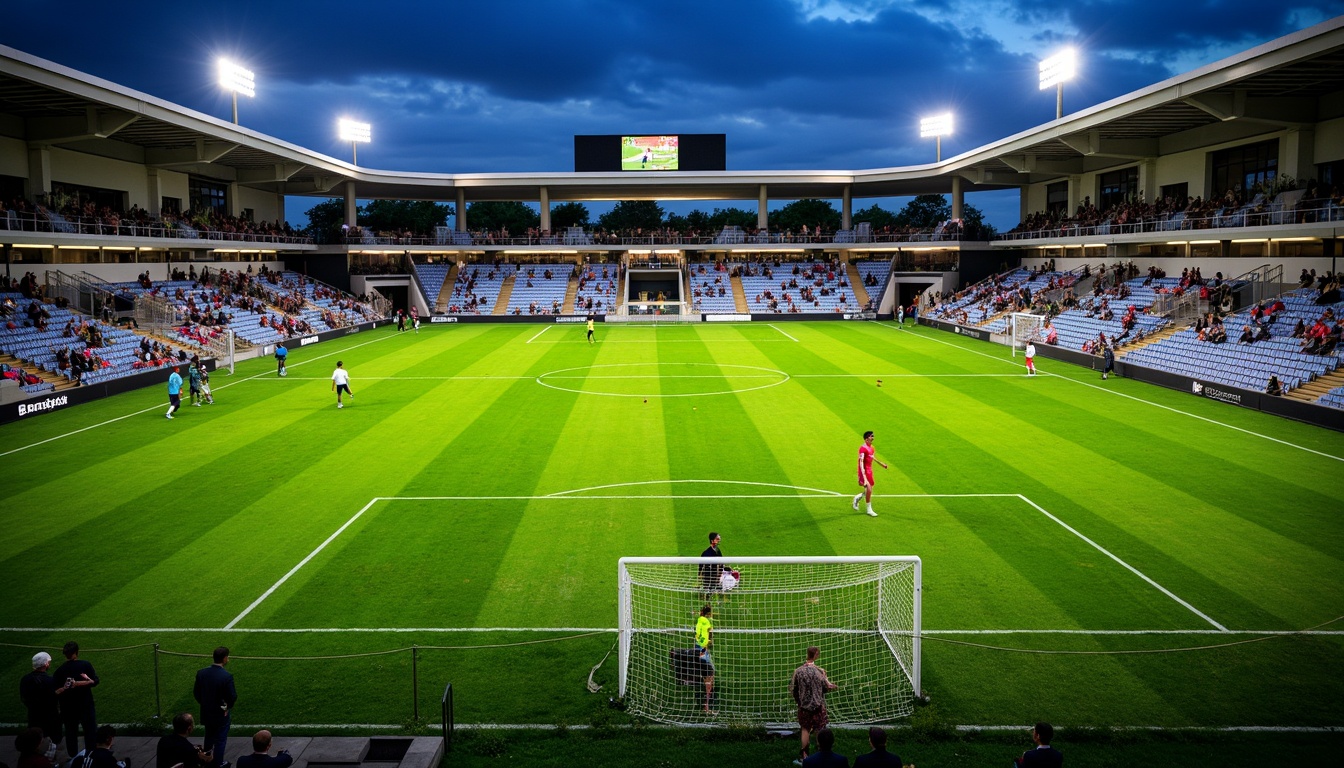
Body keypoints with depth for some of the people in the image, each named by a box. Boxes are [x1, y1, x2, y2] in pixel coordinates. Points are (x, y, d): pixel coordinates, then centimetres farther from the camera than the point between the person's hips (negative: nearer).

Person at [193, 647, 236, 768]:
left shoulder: (201, 673, -10)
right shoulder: (226, 676, -27)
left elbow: (196, 693, 0)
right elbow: (232, 697, -23)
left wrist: (204, 704, 15)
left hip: (206, 713, 5)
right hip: (221, 714, -5)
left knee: (209, 737, 26)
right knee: (220, 740, 13)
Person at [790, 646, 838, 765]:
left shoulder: (798, 671, -9)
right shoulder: (820, 671, -15)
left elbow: (793, 689, -1)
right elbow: (827, 686, -7)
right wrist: (834, 686, 16)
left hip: (804, 705, 2)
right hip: (818, 705, -2)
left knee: (805, 729, 13)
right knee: (820, 730, 8)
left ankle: (804, 756, 15)